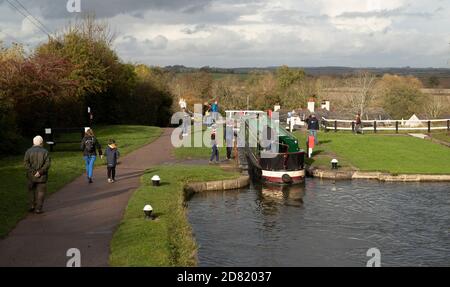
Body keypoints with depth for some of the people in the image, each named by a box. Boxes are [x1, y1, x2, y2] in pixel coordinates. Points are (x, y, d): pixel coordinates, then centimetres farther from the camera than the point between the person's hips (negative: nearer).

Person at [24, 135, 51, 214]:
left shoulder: (29, 151, 0)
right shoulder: (45, 152, -3)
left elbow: (26, 162, -11)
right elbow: (47, 164, -14)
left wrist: (32, 171, -13)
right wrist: (40, 172, -15)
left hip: (31, 175, 2)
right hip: (42, 176, -2)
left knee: (32, 191, 20)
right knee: (40, 192, 6)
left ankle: (32, 206, 15)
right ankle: (38, 209, 2)